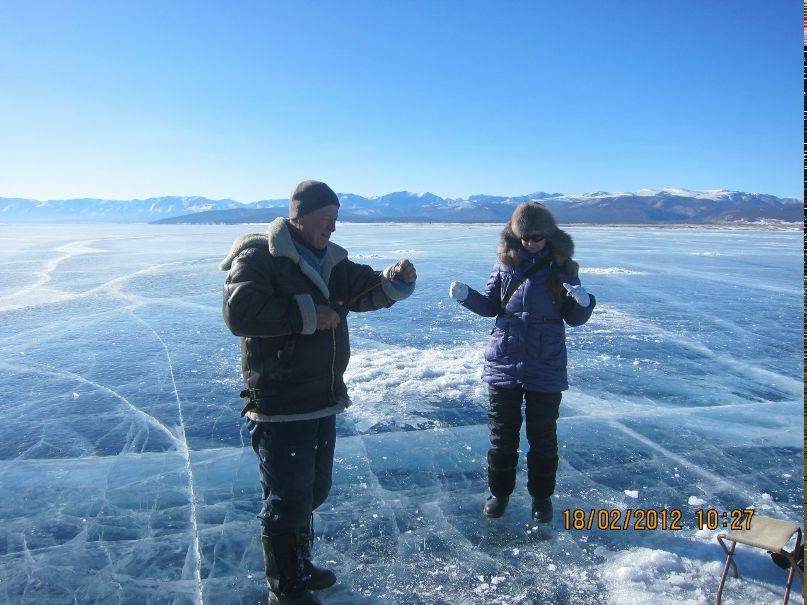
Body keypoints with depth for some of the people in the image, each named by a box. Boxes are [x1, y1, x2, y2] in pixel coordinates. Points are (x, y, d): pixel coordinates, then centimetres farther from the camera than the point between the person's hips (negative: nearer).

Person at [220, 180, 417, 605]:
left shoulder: (331, 262, 11)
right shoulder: (258, 258, -14)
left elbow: (366, 292, 12)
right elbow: (240, 312, -27)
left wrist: (395, 281, -9)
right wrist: (307, 315, -24)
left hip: (323, 401, 9)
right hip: (279, 406, -8)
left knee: (313, 491, 22)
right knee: (288, 498, 2)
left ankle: (300, 567, 42)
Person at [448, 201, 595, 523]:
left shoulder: (561, 267, -3)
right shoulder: (505, 263, 0)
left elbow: (574, 318, -1)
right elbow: (490, 306, 7)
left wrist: (583, 302, -22)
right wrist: (466, 295, -11)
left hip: (546, 367, -1)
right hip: (504, 363, 1)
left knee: (543, 436, 12)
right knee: (502, 432, 12)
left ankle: (541, 495, 30)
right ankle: (499, 491, 30)